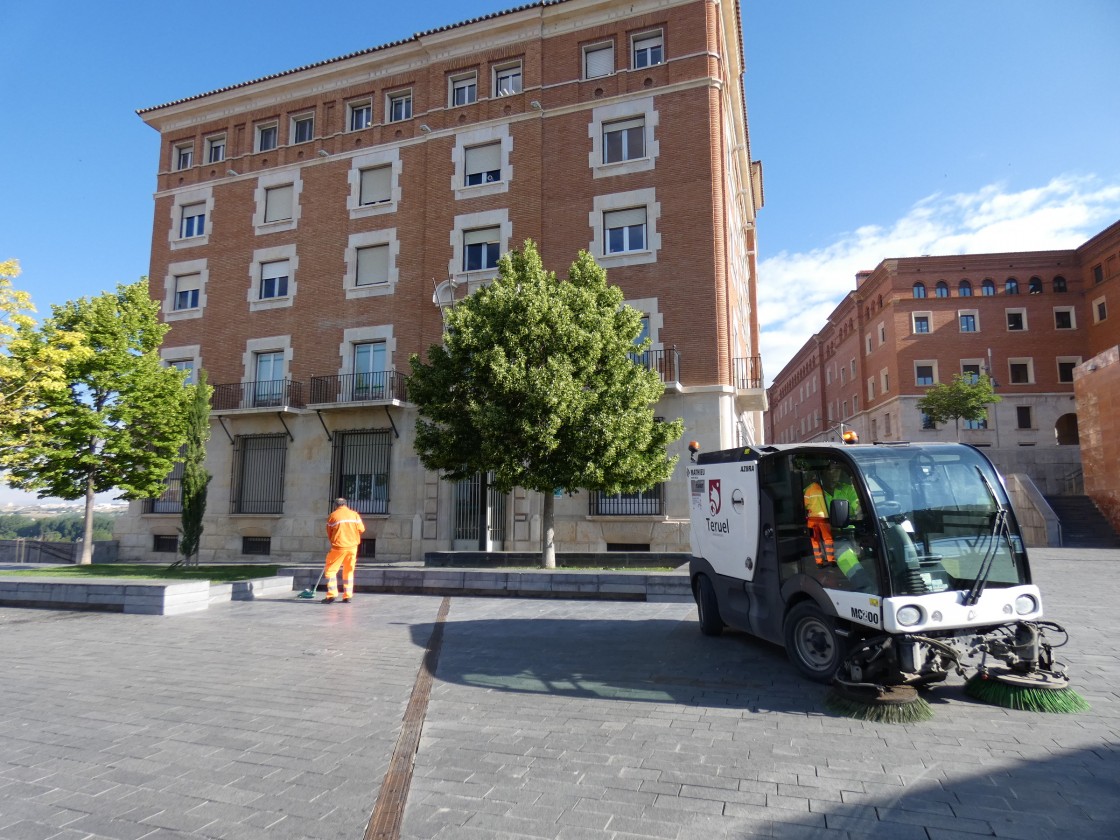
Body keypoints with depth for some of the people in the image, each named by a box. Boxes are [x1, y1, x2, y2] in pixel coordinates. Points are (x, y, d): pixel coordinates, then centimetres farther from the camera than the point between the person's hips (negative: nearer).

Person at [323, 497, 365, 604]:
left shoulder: (333, 516, -1)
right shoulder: (354, 514, 5)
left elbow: (329, 534, 6)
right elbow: (361, 529, 3)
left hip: (339, 547, -3)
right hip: (353, 546, 3)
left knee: (330, 570, 6)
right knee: (349, 571, 12)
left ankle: (332, 595, -4)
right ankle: (347, 597, 10)